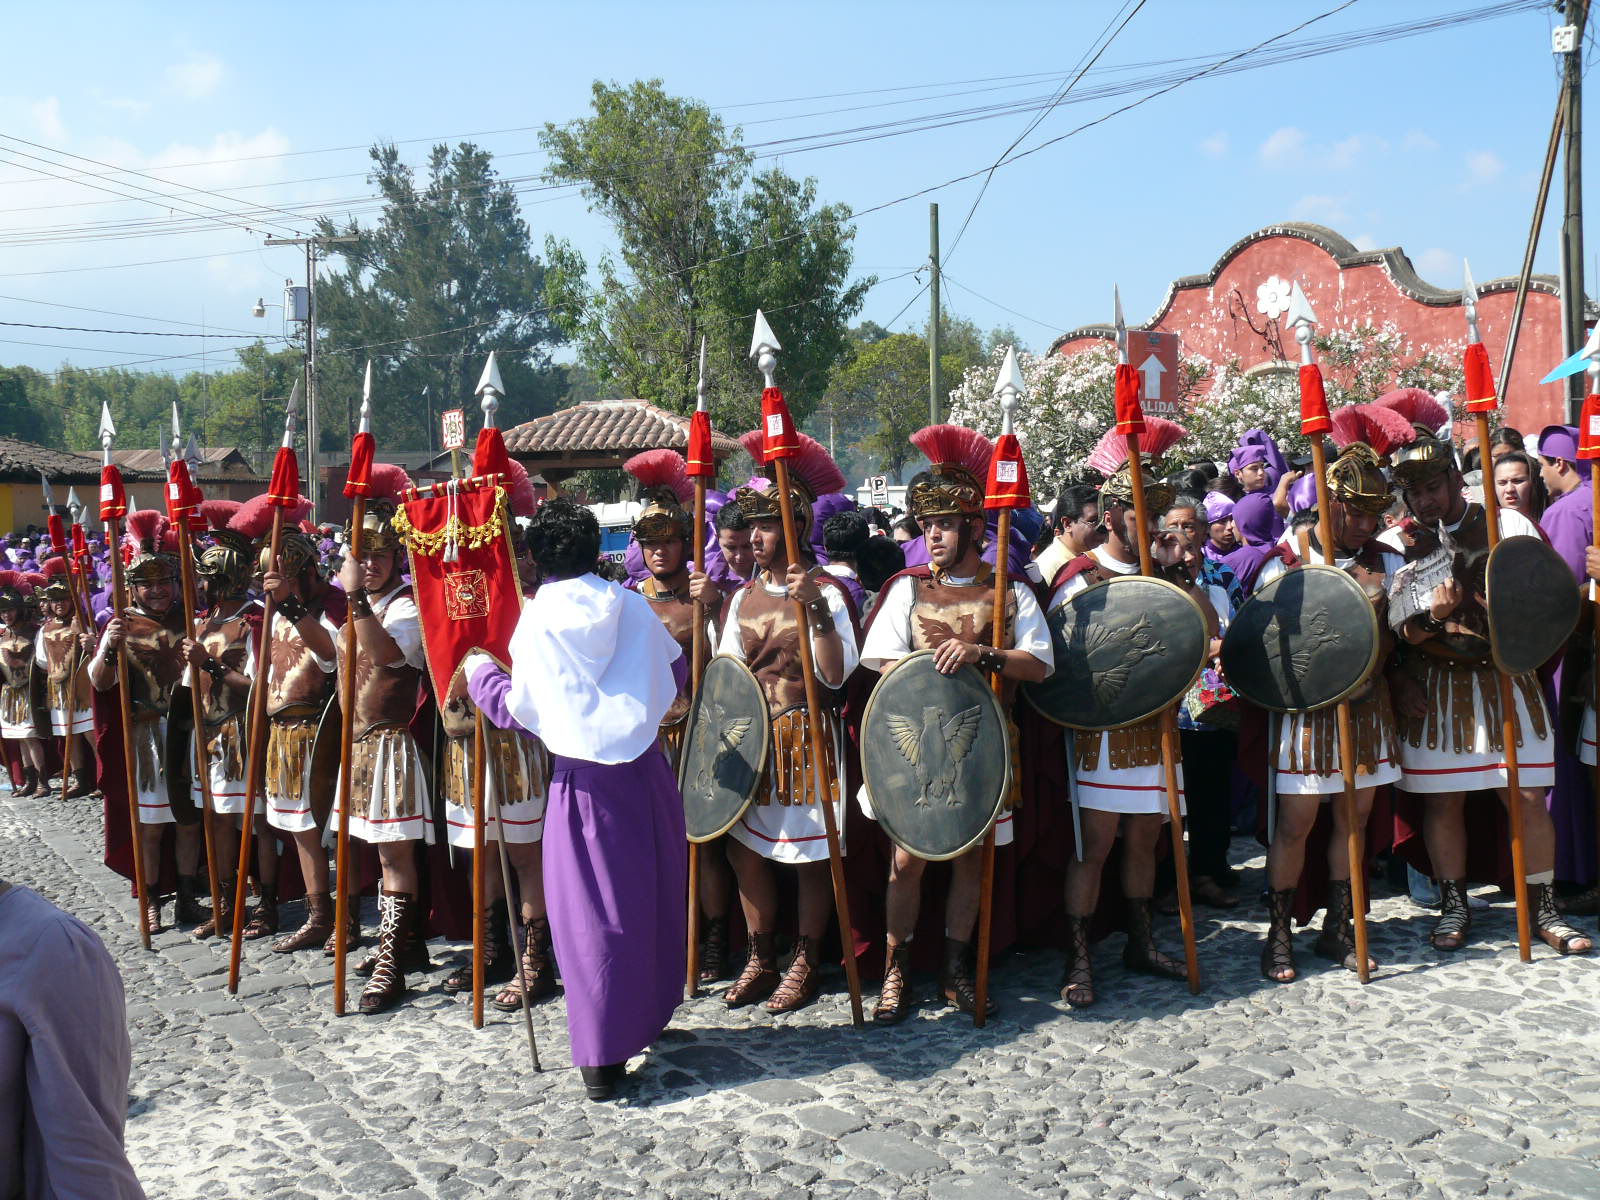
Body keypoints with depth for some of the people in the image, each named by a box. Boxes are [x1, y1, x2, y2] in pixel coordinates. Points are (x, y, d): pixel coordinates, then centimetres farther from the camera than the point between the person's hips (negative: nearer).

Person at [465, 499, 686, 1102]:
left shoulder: (534, 622, -4)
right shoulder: (633, 607, 1)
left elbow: (521, 710, 0)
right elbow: (675, 673, 10)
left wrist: (481, 674, 17)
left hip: (583, 781, -3)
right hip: (646, 769, 3)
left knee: (593, 917, 3)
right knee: (656, 899, 18)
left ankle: (601, 1057, 3)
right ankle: (650, 1015, 35)